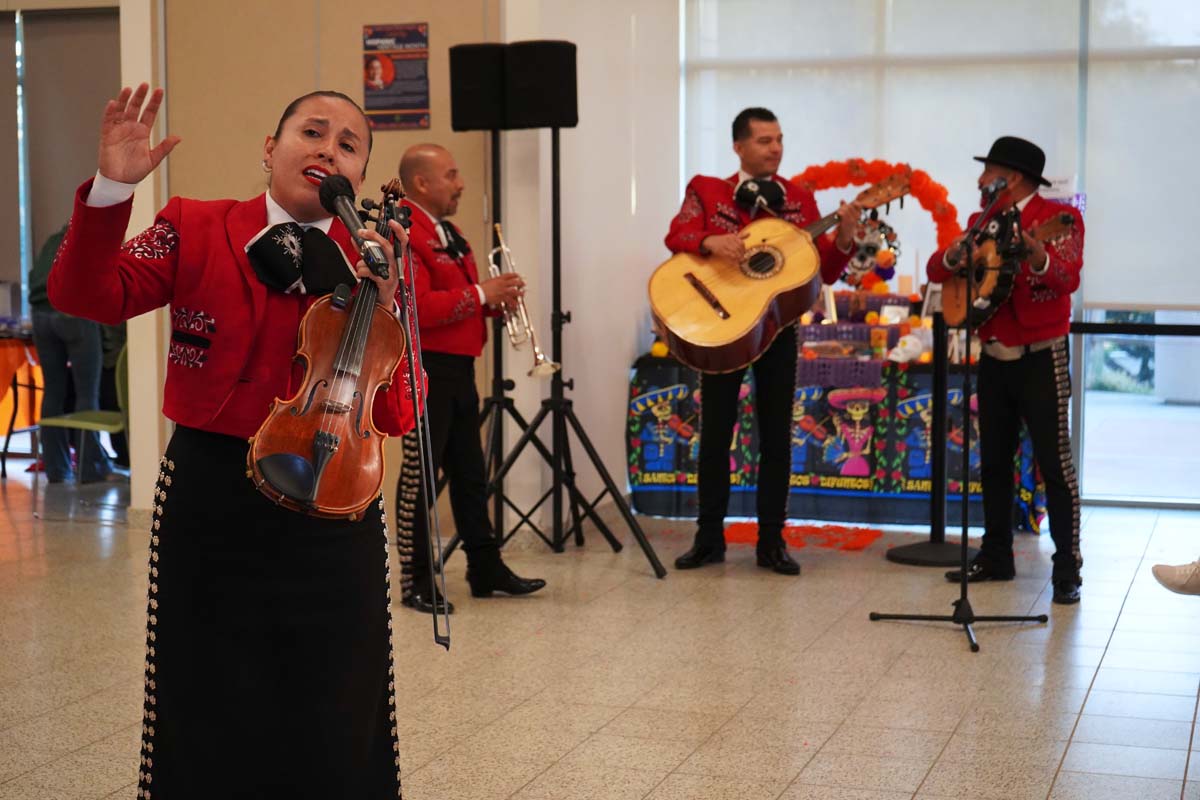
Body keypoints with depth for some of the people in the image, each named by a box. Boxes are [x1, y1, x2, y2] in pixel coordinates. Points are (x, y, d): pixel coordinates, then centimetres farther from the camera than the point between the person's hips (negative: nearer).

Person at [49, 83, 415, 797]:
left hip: (330, 511, 1)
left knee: (335, 735, 10)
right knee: (213, 726, 11)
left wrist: (384, 307, -18)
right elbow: (88, 297, -11)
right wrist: (112, 190, -22)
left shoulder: (377, 264, 2)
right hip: (210, 504, -1)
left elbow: (398, 418, -4)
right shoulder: (195, 229, 1)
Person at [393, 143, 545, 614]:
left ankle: (485, 567, 23)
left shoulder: (448, 234, 18)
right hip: (425, 367, -10)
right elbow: (418, 308, -24)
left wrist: (496, 298, 6)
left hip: (459, 366, 10)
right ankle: (415, 581, 5)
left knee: (469, 473, 14)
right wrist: (480, 294, -18)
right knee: (419, 474, -3)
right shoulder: (404, 235, -14)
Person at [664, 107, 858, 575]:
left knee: (776, 434, 3)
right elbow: (676, 236, -14)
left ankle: (771, 540, 11)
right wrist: (711, 242, -32)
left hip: (778, 326, 2)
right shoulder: (707, 190, 2)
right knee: (715, 432, 3)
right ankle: (709, 537, 14)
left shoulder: (799, 199, 6)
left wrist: (843, 238, -17)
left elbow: (826, 272, 2)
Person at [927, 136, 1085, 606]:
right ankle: (996, 557, 21)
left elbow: (1068, 279, -23)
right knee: (994, 462, 11)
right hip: (994, 358, 7)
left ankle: (1067, 569, -2)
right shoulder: (984, 223, 10)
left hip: (1040, 359, -7)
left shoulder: (1058, 218, -8)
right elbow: (935, 271, 6)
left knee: (1054, 462, -6)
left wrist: (1036, 257, -43)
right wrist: (955, 253, -16)